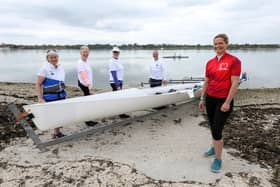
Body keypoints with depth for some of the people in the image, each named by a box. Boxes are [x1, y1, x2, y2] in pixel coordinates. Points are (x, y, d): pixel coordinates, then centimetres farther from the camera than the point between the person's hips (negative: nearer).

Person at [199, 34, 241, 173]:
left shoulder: (234, 61, -10)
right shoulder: (210, 63, 7)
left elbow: (235, 83, -14)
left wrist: (227, 102, -17)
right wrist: (202, 99, 11)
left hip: (223, 100, -5)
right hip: (210, 99, 5)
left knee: (217, 130, -5)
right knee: (213, 128, 16)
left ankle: (218, 159, 12)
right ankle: (215, 148, 38)